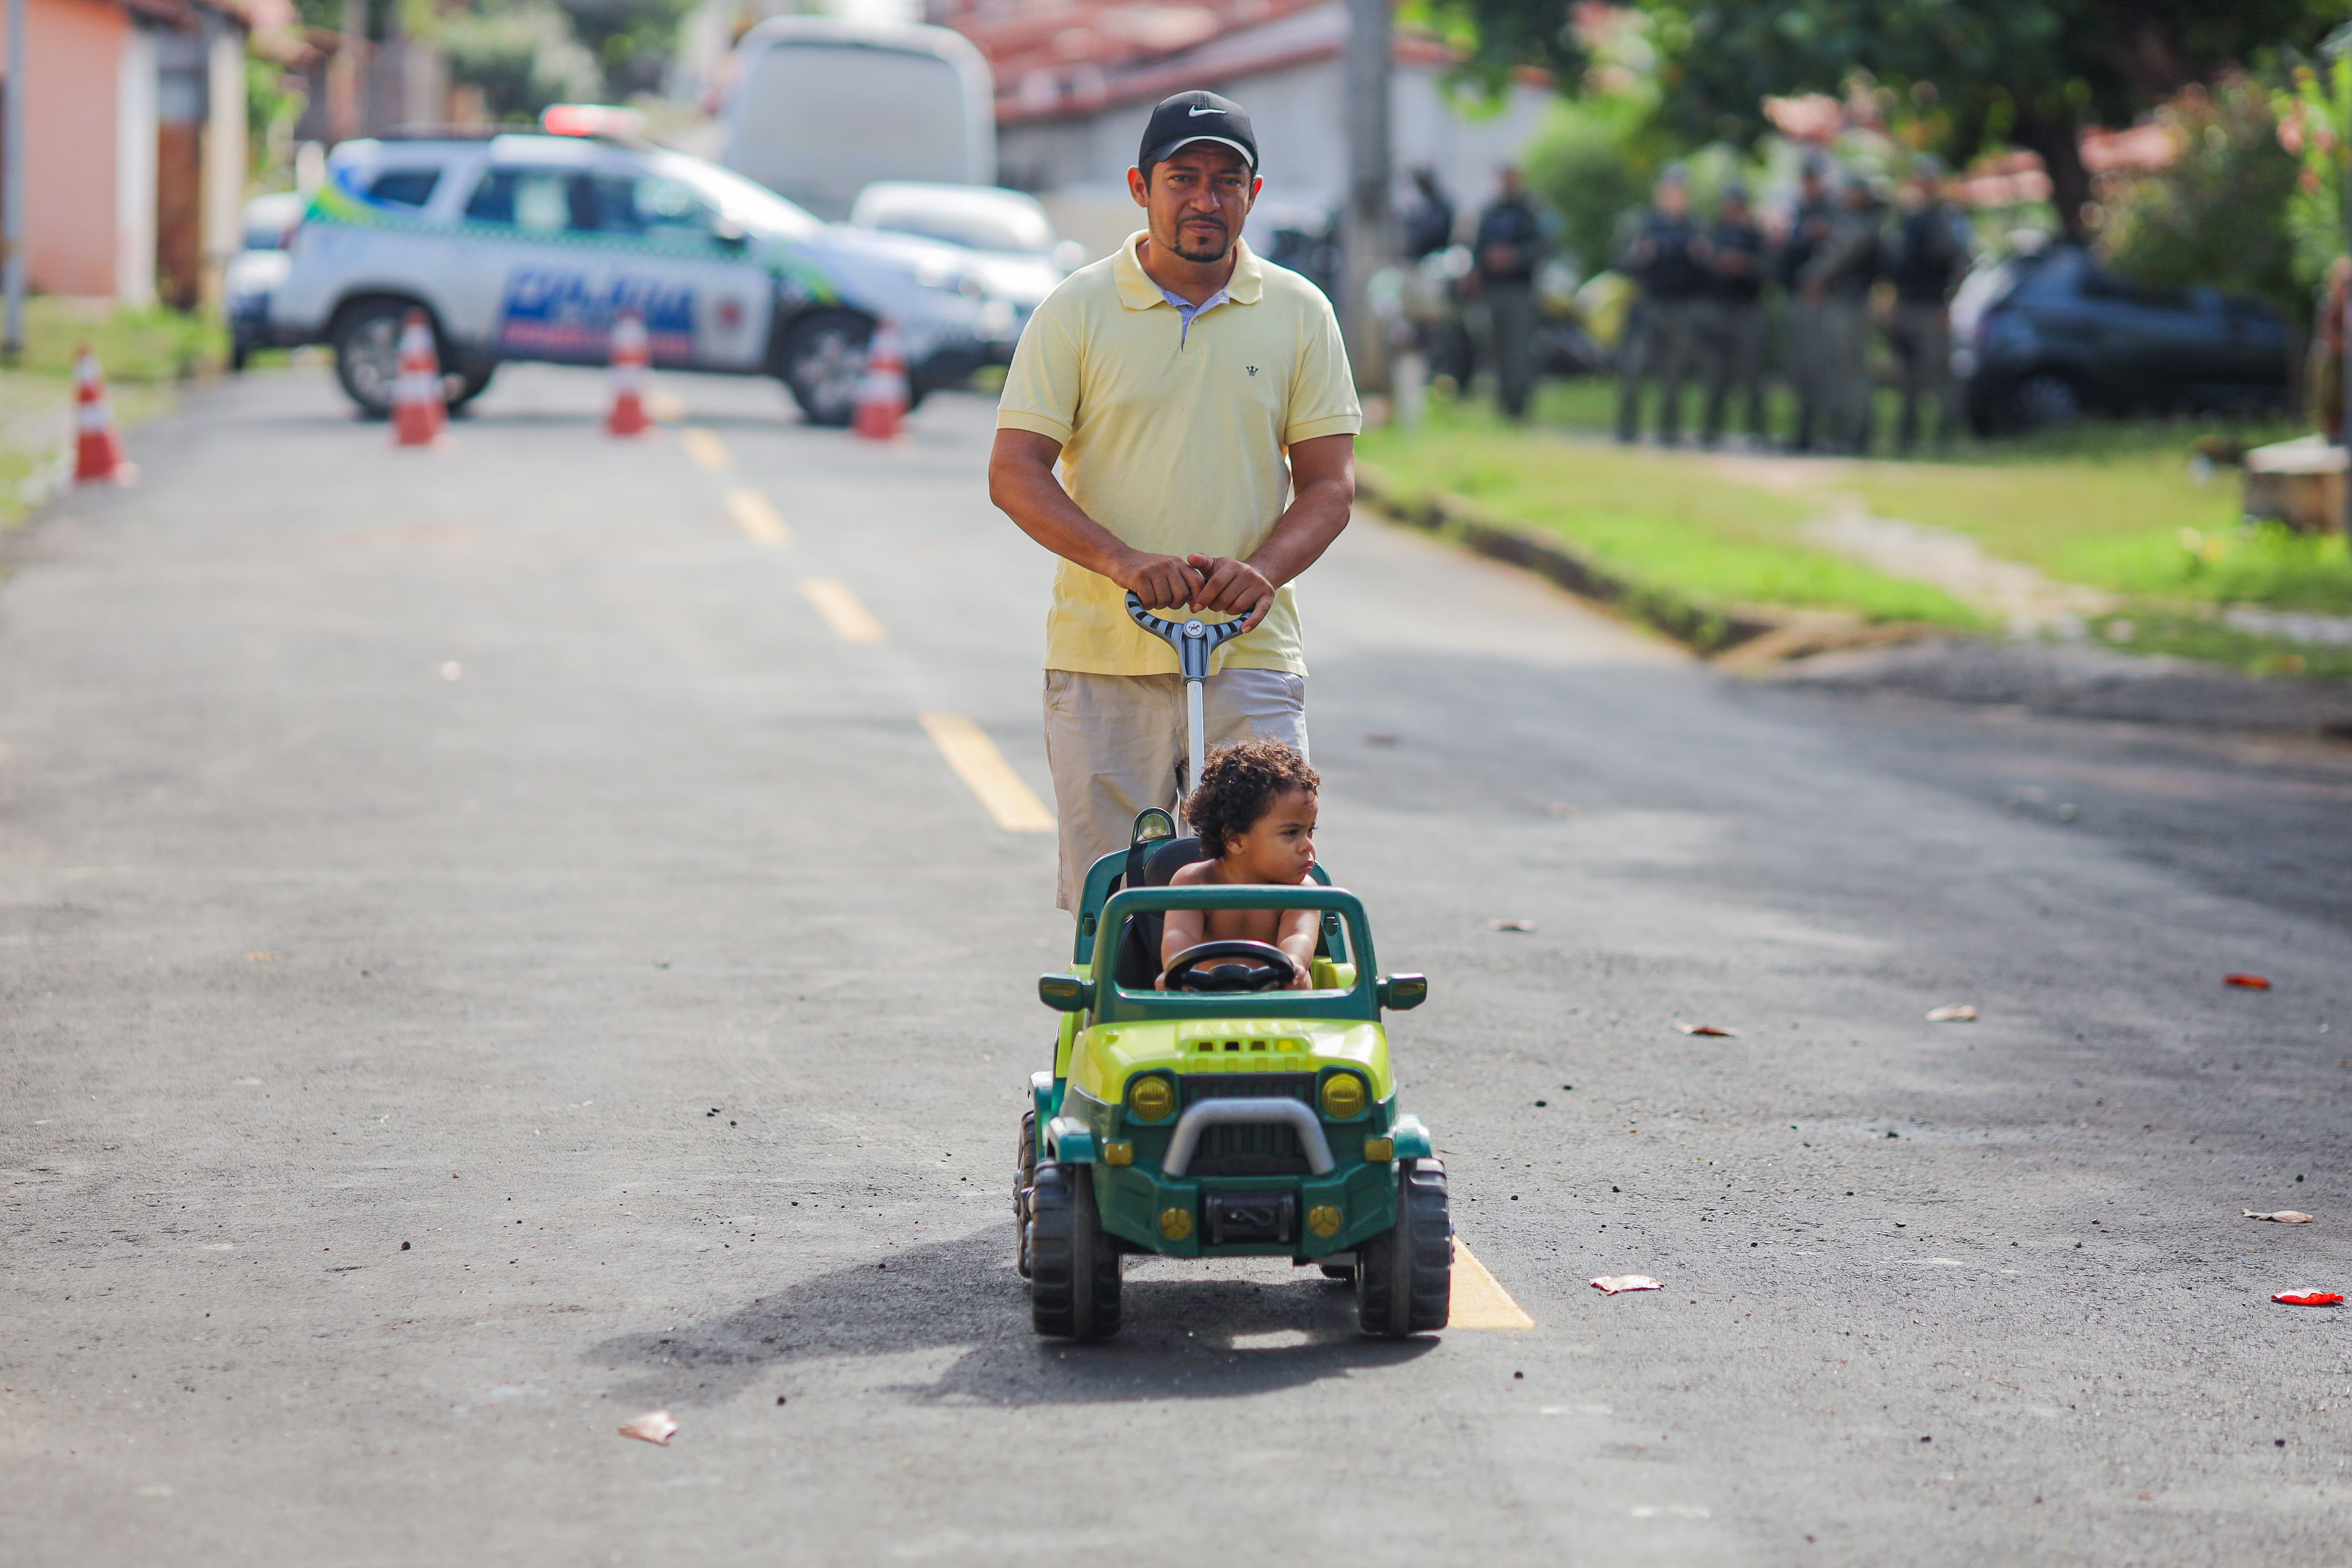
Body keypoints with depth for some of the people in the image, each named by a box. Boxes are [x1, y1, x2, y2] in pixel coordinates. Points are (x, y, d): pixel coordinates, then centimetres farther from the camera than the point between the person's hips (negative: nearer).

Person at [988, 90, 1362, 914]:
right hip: (1102, 659, 0)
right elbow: (1015, 472, -3)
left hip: (1250, 656, 1)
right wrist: (1122, 561, -19)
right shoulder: (1077, 310, 3)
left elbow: (1330, 482, 5)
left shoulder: (1299, 313, 7)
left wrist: (1263, 569, -16)